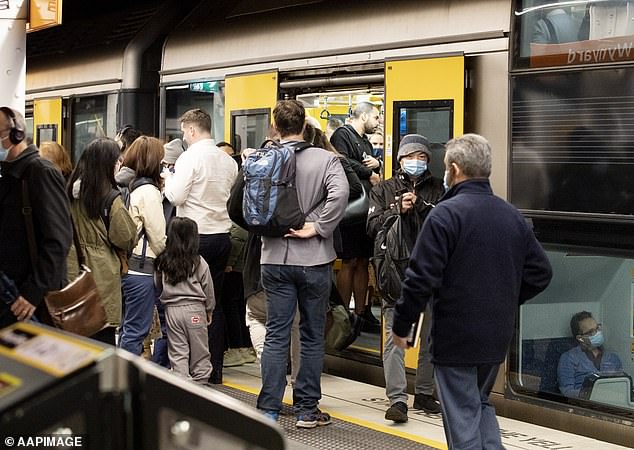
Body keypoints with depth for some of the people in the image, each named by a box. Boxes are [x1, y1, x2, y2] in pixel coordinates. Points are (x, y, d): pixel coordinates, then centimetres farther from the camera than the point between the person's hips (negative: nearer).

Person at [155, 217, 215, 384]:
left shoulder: (162, 262, -1)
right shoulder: (198, 262, -7)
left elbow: (158, 286, 6)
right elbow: (208, 288, 1)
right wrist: (209, 310, 14)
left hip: (171, 309, 2)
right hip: (195, 309, -2)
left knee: (177, 353, 5)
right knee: (199, 352, 8)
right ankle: (200, 383, 11)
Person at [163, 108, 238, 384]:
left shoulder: (190, 157, -12)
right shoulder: (228, 161, 8)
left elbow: (176, 196, -15)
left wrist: (167, 176, 2)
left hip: (196, 237, -6)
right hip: (222, 236, 6)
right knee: (214, 303, 12)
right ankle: (215, 370, 15)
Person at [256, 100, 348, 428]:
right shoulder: (325, 159, -7)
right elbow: (339, 193, -23)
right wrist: (318, 228, -14)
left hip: (275, 259, 2)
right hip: (313, 259, -1)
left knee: (275, 335, 7)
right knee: (312, 336, 9)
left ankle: (268, 409, 6)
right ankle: (307, 410, 14)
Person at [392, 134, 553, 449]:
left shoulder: (446, 214, -15)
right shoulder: (512, 216, 6)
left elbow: (422, 278, -18)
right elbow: (540, 272, 11)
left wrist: (401, 325, -7)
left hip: (455, 336, -6)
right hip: (498, 336, 7)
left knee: (462, 415, 2)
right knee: (481, 403, 23)